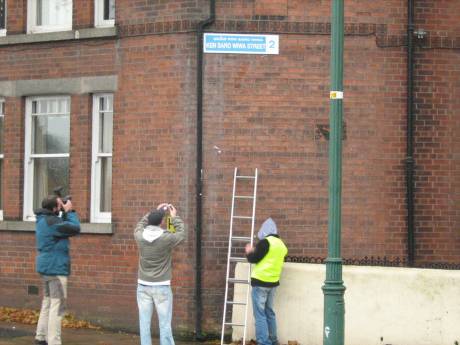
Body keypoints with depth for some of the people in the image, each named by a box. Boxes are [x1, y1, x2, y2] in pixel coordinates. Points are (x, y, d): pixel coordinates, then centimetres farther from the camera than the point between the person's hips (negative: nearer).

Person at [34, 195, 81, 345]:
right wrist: (70, 211, -9)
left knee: (48, 302, 19)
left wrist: (65, 213, 3)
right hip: (55, 268, -10)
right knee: (57, 305, -9)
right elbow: (75, 228, -19)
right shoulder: (51, 222, -22)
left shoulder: (42, 220, 9)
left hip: (46, 267, 11)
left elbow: (63, 226, 15)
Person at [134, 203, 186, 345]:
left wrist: (155, 212, 23)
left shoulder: (140, 236, -4)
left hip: (143, 286, 3)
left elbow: (140, 224, 20)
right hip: (162, 287, -3)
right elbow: (181, 234, 9)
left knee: (144, 323, 4)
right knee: (165, 325, 1)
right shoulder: (167, 238, -13)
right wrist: (174, 217, 18)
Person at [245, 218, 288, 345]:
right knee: (269, 312, 18)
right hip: (273, 282, 8)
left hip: (260, 282, -8)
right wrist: (256, 251, 21)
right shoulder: (281, 244, 11)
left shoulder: (265, 242, -13)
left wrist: (249, 252, 8)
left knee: (260, 314, -5)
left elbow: (253, 259, -11)